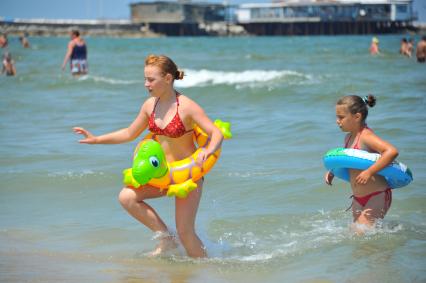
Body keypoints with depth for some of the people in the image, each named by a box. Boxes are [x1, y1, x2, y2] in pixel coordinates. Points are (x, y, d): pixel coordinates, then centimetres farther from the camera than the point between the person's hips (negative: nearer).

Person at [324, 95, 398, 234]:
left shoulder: (366, 136, -19)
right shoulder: (349, 137, 8)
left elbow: (392, 151, -35)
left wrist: (369, 172, -34)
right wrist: (332, 172, 11)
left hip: (377, 196, -9)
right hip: (358, 199, 9)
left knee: (362, 233, -14)